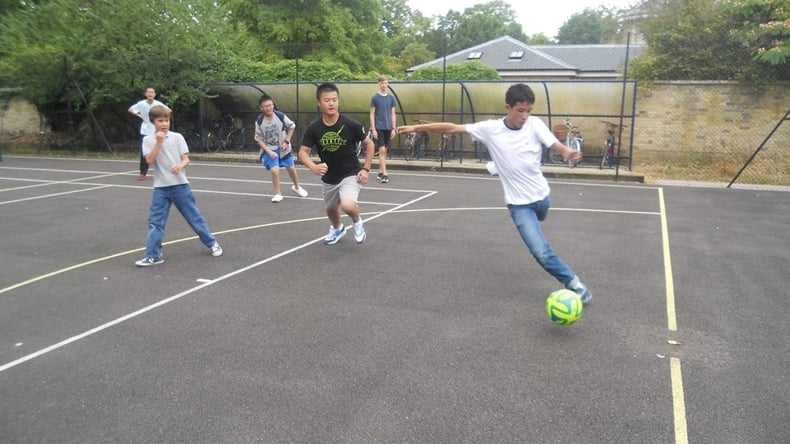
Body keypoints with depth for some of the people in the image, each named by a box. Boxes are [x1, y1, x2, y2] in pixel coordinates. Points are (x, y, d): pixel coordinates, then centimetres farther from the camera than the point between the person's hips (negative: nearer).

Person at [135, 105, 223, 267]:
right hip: (160, 187, 1)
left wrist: (181, 165, -24)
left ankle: (212, 243, 21)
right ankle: (153, 255, 8)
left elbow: (186, 159, -2)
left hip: (180, 185, -1)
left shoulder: (177, 137, -1)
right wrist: (158, 142, -17)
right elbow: (150, 160, -12)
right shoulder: (148, 140, 1)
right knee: (155, 221, 0)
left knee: (194, 217, 6)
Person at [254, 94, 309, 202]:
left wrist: (287, 141, -6)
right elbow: (259, 139, -7)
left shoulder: (281, 116, -16)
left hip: (284, 148, 1)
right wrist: (269, 151, -17)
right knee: (274, 170, -17)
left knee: (291, 168, 12)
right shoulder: (259, 122, -15)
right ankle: (278, 194, 3)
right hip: (269, 149, -1)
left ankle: (296, 187, 41)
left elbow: (291, 126, 1)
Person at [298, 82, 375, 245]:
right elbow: (303, 152, -11)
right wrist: (314, 167, -31)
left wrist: (365, 169, -12)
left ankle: (357, 221, 9)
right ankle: (337, 228, 58)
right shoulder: (314, 128, -14)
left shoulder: (351, 124, -19)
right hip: (329, 177, 4)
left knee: (347, 205, -28)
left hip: (351, 174, -4)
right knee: (331, 209, 23)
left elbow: (369, 144, -5)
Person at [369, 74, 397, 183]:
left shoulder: (391, 98, 8)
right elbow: (372, 114, -1)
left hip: (388, 128, 4)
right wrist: (373, 129, -8)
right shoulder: (375, 98, -1)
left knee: (384, 151, 9)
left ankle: (380, 172, 20)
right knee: (382, 150, -11)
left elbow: (393, 114, 10)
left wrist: (393, 128, 3)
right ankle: (384, 174, -13)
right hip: (378, 128, -4)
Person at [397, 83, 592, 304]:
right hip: (519, 204, -3)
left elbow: (558, 147, -21)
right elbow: (452, 128, -11)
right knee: (542, 253, -11)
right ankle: (574, 284, 8)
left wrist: (570, 153, -46)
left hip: (541, 195, 3)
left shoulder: (535, 124, -11)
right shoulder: (491, 129, -14)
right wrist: (417, 128, -11)